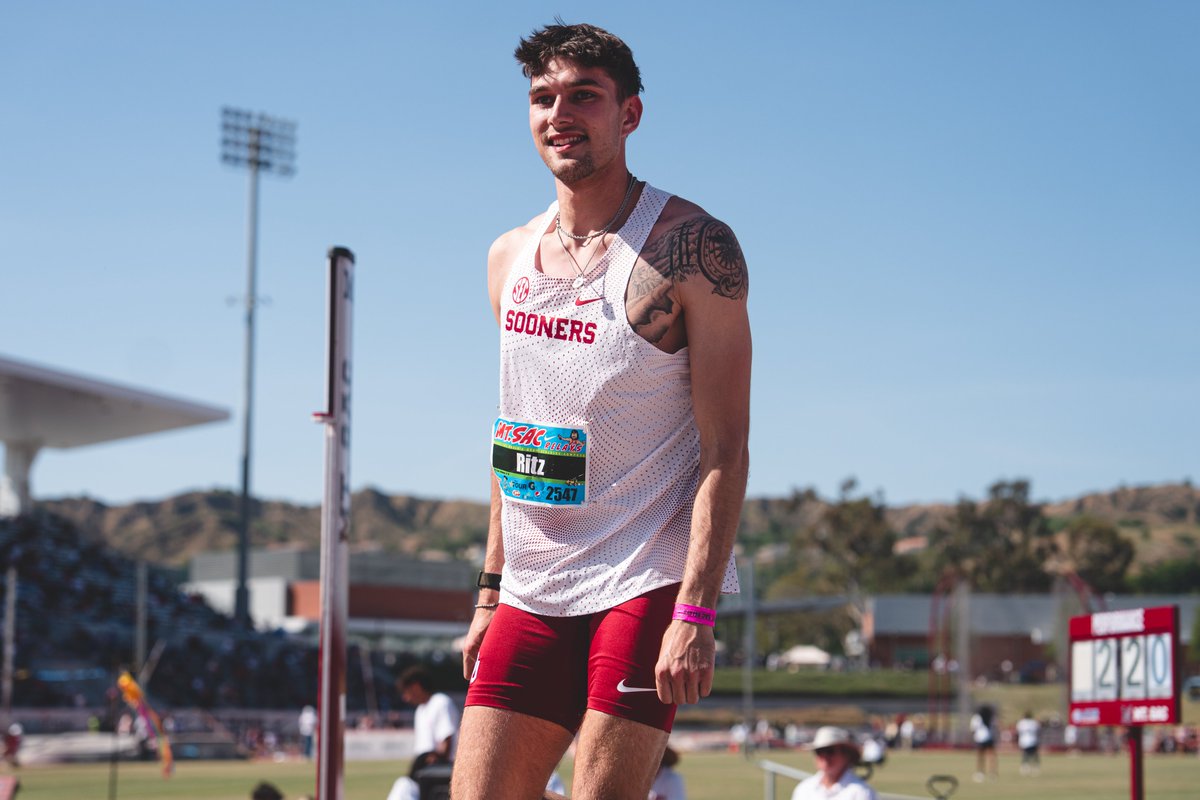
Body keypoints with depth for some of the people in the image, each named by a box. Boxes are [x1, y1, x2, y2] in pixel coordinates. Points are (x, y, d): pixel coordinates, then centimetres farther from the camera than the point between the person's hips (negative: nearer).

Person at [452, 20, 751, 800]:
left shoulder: (693, 248, -8)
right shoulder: (510, 259, 12)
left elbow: (726, 449, -12)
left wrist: (695, 613, -19)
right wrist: (490, 591, 15)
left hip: (646, 586, -6)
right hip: (531, 593, 6)